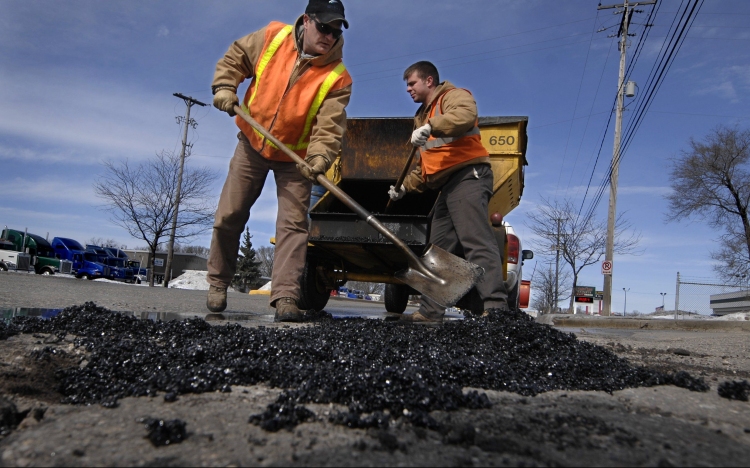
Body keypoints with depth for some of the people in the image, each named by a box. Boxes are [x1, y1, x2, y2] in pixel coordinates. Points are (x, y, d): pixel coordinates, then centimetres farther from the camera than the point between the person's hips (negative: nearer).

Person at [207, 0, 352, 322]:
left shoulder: (338, 77, -16)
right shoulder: (272, 37, -9)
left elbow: (329, 126, -25)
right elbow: (235, 58, 6)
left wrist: (319, 157, -42)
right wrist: (224, 87, -10)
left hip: (295, 157, -1)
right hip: (252, 145, 2)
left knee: (293, 223, -12)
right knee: (228, 217, 4)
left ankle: (285, 298, -12)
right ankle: (217, 284, 23)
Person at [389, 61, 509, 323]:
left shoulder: (452, 96, 3)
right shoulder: (424, 115, 30)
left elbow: (466, 115, -24)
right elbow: (425, 166, 33)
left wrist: (430, 127, -32)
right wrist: (405, 186, 21)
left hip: (468, 176, -10)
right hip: (447, 185, 10)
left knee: (476, 241, -21)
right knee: (439, 249, 6)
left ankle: (496, 307, -27)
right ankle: (431, 311, 10)